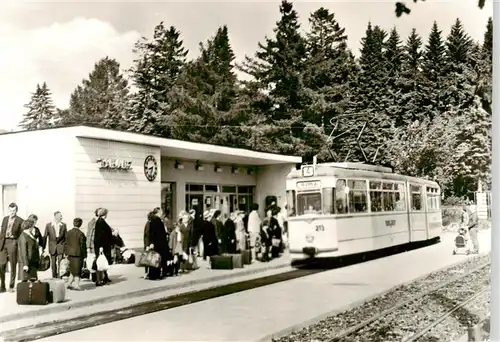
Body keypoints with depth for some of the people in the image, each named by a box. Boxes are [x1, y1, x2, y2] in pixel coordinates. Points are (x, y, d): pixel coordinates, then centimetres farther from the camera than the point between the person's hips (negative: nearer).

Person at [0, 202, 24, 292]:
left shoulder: (20, 221, -1)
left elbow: (21, 234, -2)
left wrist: (16, 243, -9)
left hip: (13, 242, -4)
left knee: (13, 265, 3)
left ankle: (11, 287, 12)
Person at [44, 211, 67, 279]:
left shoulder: (63, 225, 0)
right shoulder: (48, 225, -2)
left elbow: (65, 236, 6)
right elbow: (45, 236, 3)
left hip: (61, 246, -1)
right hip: (52, 246, 1)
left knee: (60, 260, -10)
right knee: (53, 262, 10)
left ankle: (59, 274, -3)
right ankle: (54, 275, 23)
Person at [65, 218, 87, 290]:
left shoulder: (69, 232, 3)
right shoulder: (81, 234, -14)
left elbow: (66, 243, 8)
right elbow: (82, 245, -11)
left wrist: (66, 253, 17)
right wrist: (84, 256, -3)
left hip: (71, 254, 6)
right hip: (78, 254, -5)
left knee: (72, 269, 18)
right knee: (77, 270, 3)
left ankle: (69, 283, 17)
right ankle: (76, 285, 7)